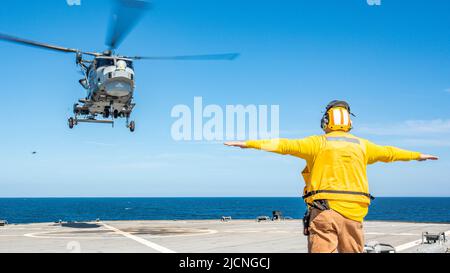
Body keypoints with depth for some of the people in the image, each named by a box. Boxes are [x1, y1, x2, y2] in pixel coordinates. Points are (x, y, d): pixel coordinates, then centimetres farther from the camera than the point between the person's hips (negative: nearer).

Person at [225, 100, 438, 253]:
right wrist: (418, 156, 44)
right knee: (353, 251, 13)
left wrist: (249, 144, -4)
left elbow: (285, 145, -5)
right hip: (353, 212, 3)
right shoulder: (361, 145, 13)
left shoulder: (318, 143, 2)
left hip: (324, 211, -3)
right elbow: (389, 153, 26)